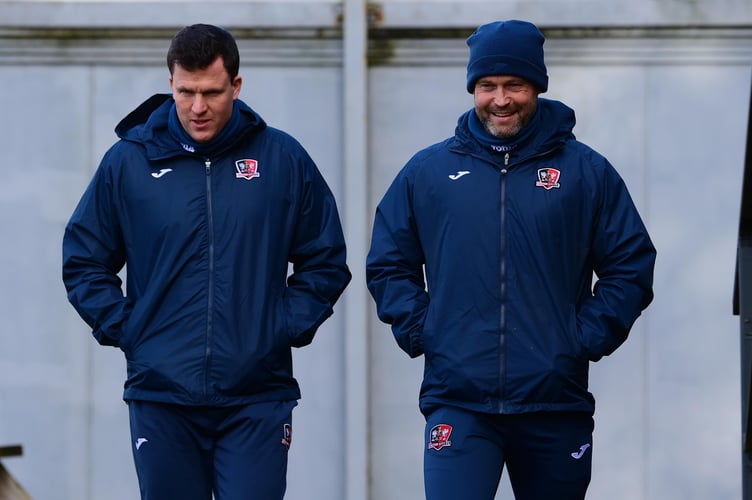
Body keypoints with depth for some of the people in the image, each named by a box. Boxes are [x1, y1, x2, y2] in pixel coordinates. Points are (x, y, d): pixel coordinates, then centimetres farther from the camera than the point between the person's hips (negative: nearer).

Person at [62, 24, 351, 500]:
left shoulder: (284, 158, 4)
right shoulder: (128, 161, 4)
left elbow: (326, 262, 11)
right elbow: (84, 261, 11)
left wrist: (289, 327, -1)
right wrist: (123, 328, -1)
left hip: (257, 399, -1)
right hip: (160, 395, 1)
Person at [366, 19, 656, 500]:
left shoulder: (586, 171, 6)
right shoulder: (428, 171, 8)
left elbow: (631, 265, 7)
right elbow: (388, 264, 15)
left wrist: (588, 338, -3)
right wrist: (419, 332, 1)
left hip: (555, 404, 1)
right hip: (457, 402, -1)